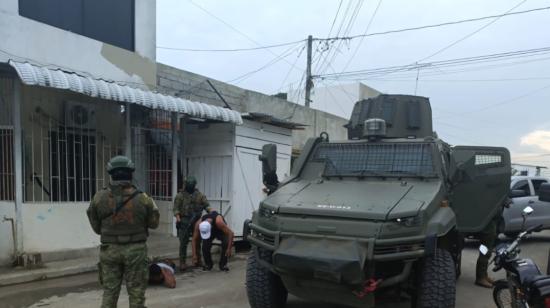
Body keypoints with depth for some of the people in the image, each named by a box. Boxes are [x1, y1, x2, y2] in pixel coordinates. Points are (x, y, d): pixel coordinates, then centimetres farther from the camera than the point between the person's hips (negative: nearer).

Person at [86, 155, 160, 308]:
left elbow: (96, 227, 3)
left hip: (109, 249, 2)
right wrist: (152, 206, 17)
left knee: (109, 292, 12)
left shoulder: (99, 198, -6)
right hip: (135, 249, -1)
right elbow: (153, 223, 1)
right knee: (136, 292, 8)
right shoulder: (142, 198, -10)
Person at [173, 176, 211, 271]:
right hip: (184, 221, -3)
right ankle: (182, 262, 1)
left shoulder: (199, 195, 8)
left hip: (196, 221, 3)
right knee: (183, 242, -4)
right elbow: (176, 208, -5)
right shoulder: (180, 195, 0)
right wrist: (178, 218, -19)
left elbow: (206, 205, 3)